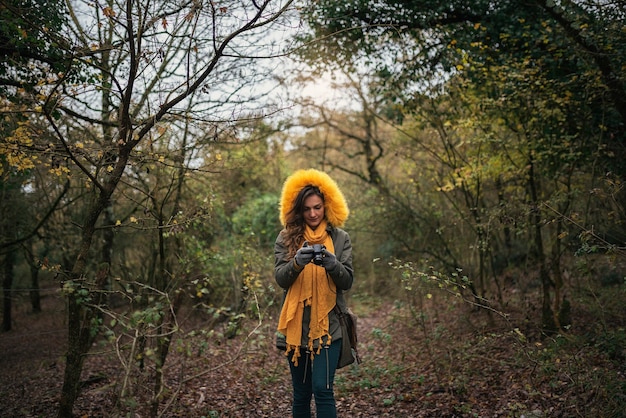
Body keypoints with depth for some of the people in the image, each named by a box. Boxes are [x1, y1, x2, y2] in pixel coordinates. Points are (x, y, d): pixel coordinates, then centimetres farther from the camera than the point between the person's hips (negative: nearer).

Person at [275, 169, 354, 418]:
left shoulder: (340, 238, 3)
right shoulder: (286, 238, 3)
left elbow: (347, 281, -2)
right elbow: (280, 279, -6)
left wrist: (332, 263, -23)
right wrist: (297, 262, -27)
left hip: (328, 325, -1)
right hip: (296, 326, 2)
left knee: (322, 389, -9)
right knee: (301, 393, 12)